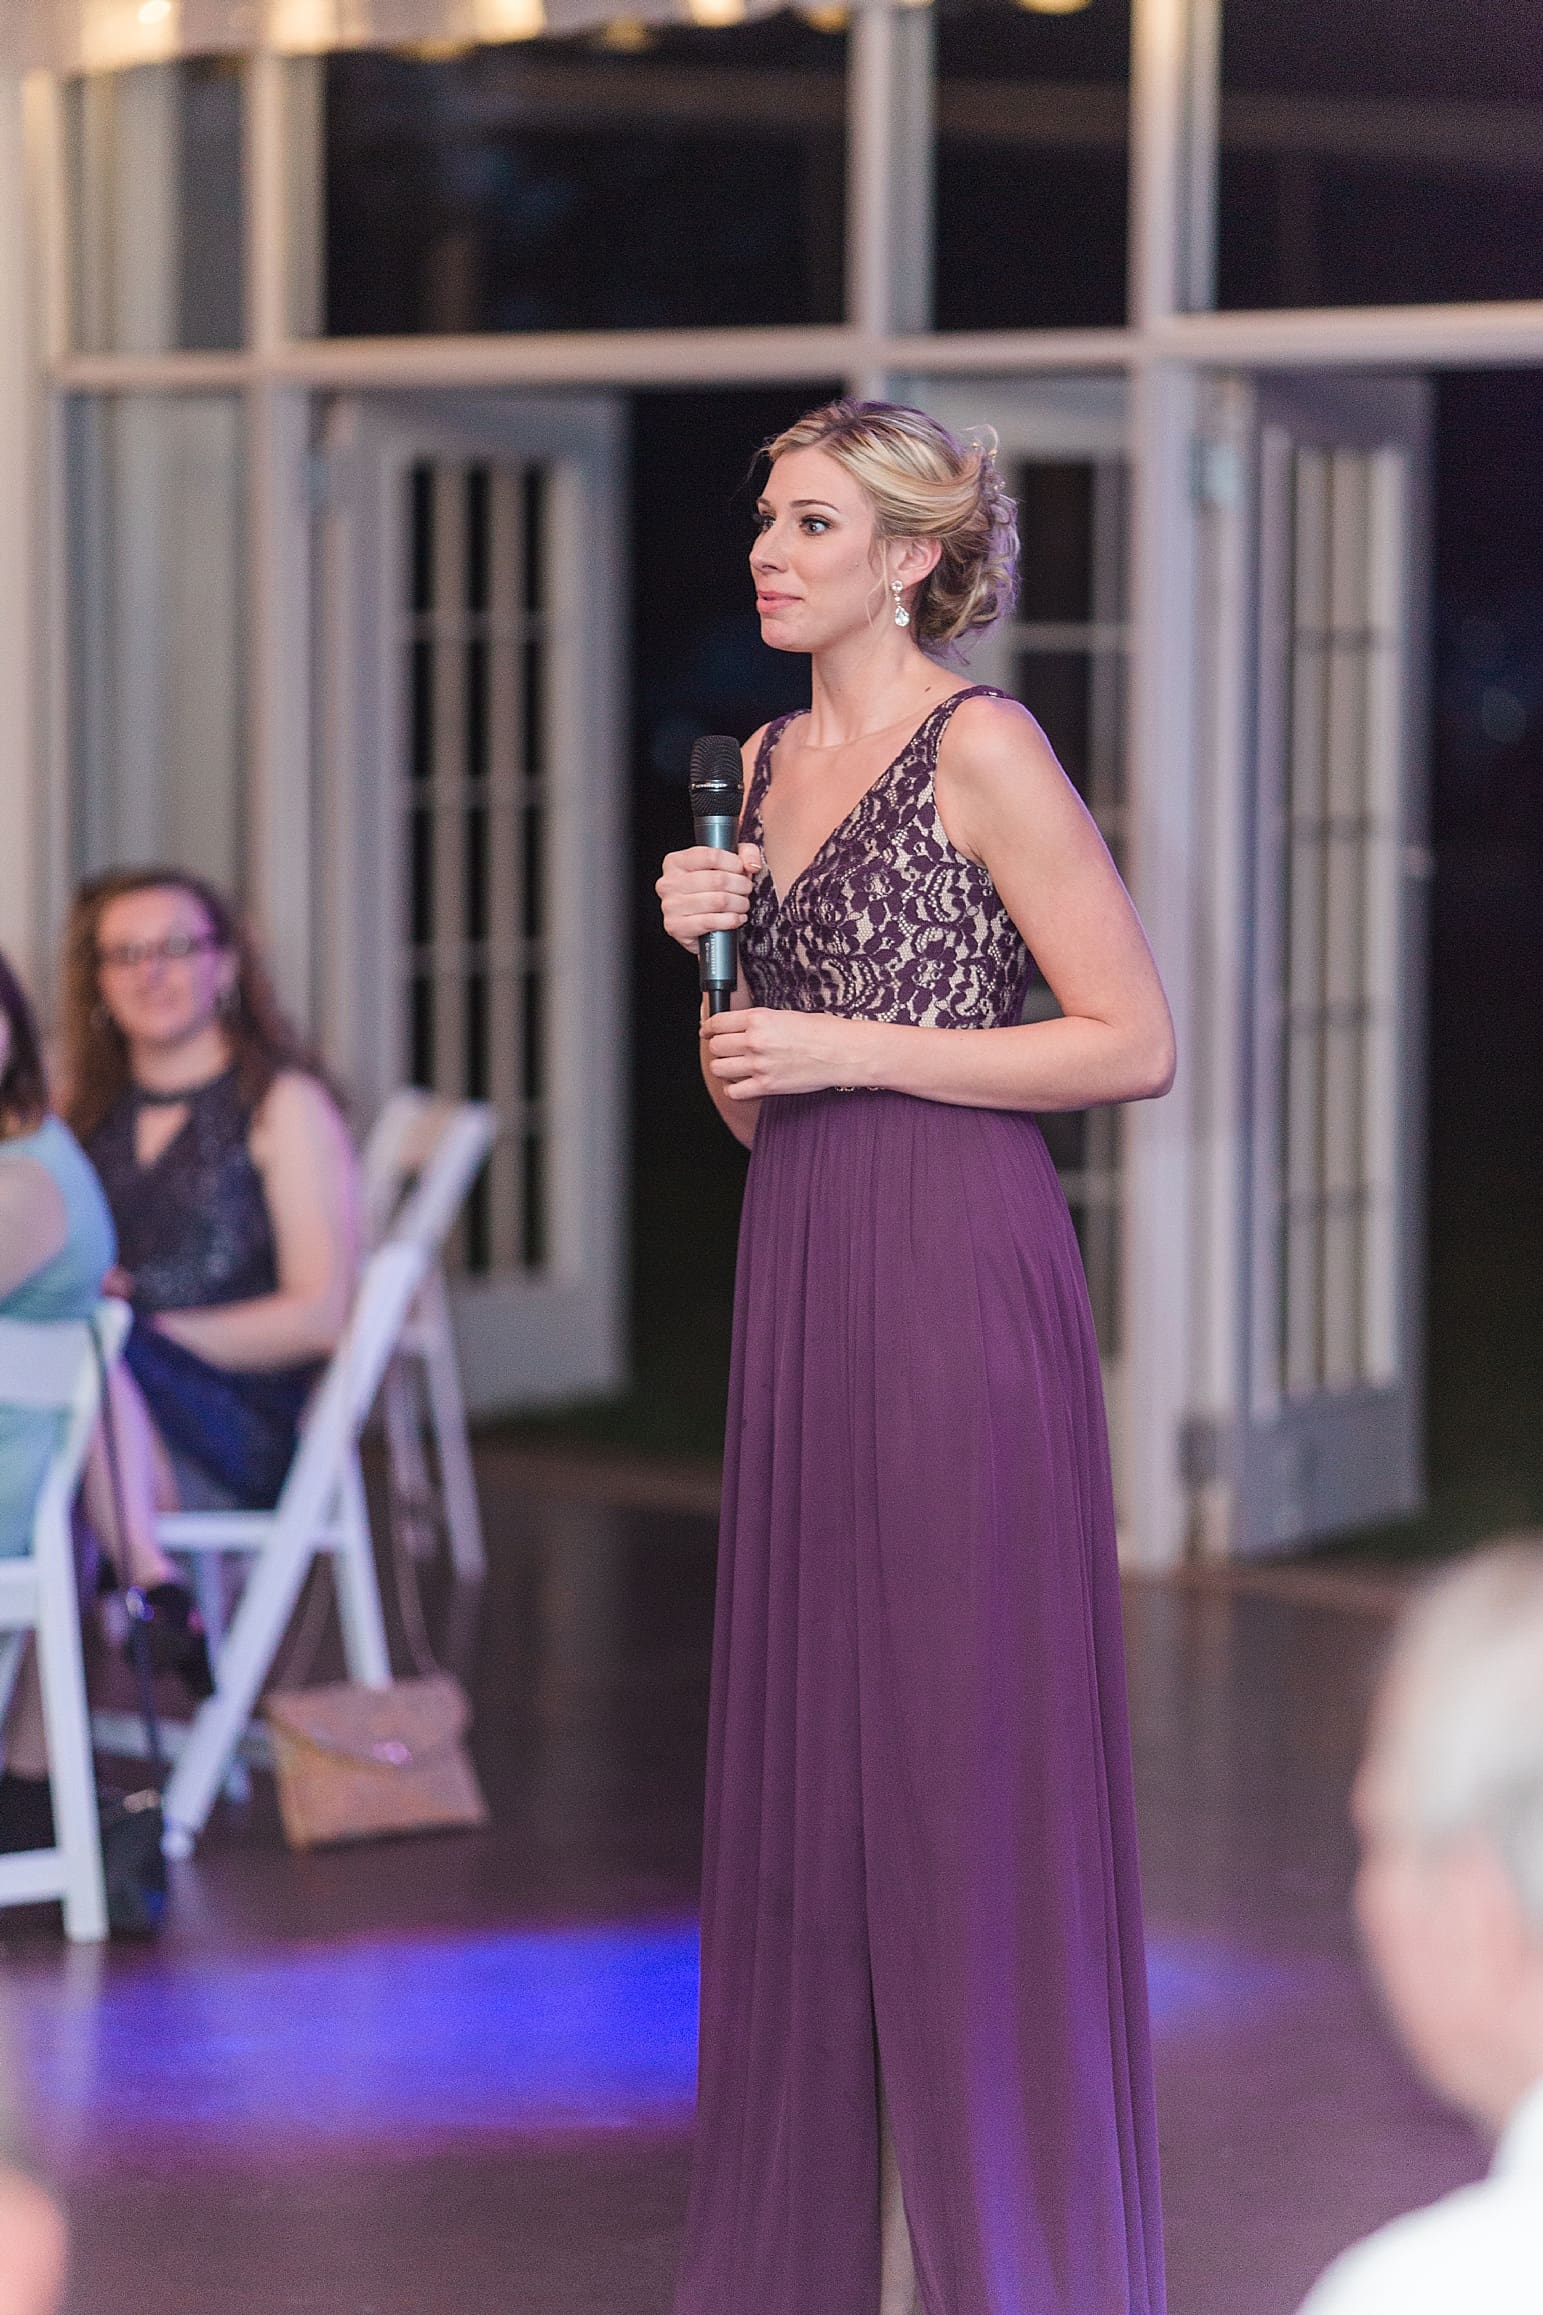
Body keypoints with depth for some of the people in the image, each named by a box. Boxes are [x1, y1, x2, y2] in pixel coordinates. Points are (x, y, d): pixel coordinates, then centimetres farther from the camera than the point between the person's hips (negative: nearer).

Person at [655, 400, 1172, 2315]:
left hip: (956, 1269, -8)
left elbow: (1135, 1043, -11)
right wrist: (713, 955, 1)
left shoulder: (979, 749, -7)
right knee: (802, 1745, 9)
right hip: (799, 1272, 8)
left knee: (964, 1745, -4)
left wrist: (853, 1046, -13)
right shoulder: (765, 764, 15)